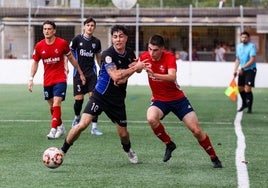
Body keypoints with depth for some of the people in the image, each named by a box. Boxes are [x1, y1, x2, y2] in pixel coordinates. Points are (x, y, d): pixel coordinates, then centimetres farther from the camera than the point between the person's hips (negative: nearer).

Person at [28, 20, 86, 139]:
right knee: (51, 106, 12)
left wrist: (80, 73, 11)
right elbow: (35, 62, 10)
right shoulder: (39, 46, -2)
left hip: (60, 79, -4)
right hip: (47, 80, 4)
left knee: (56, 104, -17)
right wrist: (31, 79, 0)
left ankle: (53, 130, -19)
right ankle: (60, 127, 31)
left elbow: (71, 58, 6)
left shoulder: (62, 43, -8)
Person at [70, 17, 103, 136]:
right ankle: (77, 117, 31)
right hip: (79, 73, -2)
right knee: (79, 99, -2)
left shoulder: (96, 42, 6)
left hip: (91, 73, 2)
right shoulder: (77, 39, -3)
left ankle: (94, 127, -6)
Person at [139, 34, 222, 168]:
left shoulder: (169, 57, -20)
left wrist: (154, 74, -52)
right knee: (151, 119, -32)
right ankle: (169, 144, -5)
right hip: (159, 100, 2)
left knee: (196, 130, -5)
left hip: (178, 99, -2)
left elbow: (172, 77, -37)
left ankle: (214, 158, 15)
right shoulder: (145, 57, -9)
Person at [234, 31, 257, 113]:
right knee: (240, 88, 12)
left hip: (250, 70, -7)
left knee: (247, 89, -14)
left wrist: (242, 68, -26)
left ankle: (249, 108, -4)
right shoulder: (239, 46, 8)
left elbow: (252, 60, -22)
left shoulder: (252, 46, -14)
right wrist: (235, 70, 7)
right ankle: (244, 103, 35)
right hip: (242, 70, 7)